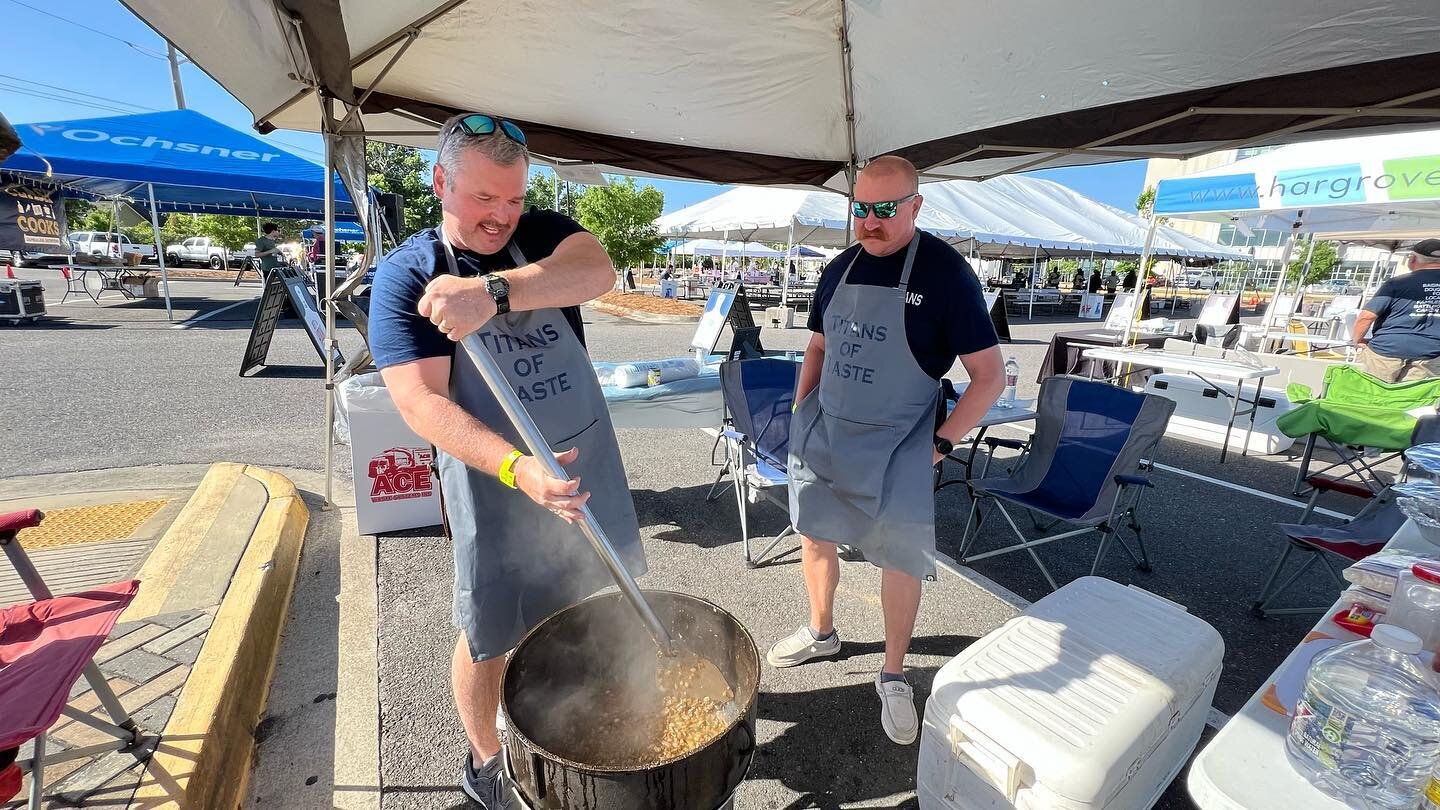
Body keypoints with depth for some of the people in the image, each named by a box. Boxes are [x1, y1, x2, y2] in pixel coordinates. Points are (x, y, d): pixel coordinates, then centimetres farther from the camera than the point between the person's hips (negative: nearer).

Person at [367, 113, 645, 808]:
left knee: (592, 613, 20)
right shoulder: (404, 276, -8)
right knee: (487, 635, 12)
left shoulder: (543, 233, 1)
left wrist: (494, 290, -37)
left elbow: (598, 270, -22)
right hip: (494, 482, -3)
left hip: (588, 461, 4)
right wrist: (517, 466, -34)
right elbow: (423, 403, -18)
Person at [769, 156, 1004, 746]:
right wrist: (799, 419, 8)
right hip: (822, 433, 5)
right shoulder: (839, 271, 5)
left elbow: (989, 377, -9)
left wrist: (939, 443, -13)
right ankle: (821, 633, 41)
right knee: (814, 537, 15)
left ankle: (893, 676, 29)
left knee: (900, 560, 5)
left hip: (895, 446, -5)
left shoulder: (946, 273, -11)